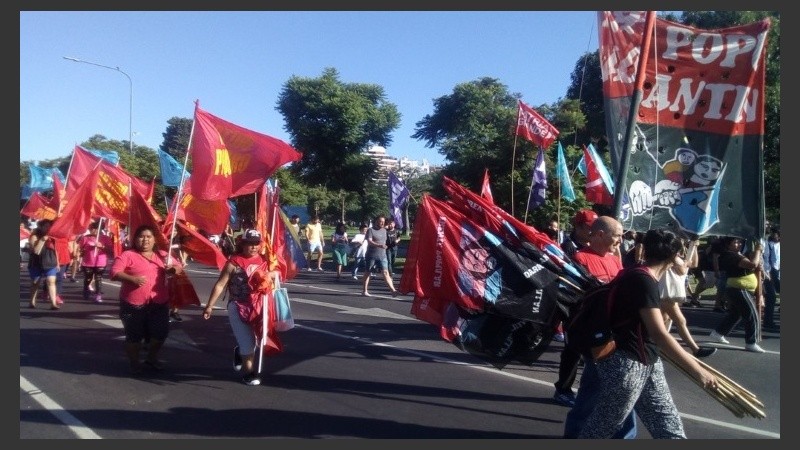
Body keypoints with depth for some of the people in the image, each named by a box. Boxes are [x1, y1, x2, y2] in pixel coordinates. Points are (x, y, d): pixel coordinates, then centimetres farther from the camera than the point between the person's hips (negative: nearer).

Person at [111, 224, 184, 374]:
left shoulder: (162, 255, 11)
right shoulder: (127, 255, -3)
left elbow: (178, 266, 18)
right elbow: (114, 273, -10)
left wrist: (174, 269, -6)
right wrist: (132, 278, -25)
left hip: (159, 303, 4)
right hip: (133, 304, -4)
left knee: (160, 333, 9)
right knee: (134, 335, 8)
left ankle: (151, 359, 34)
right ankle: (134, 363, 29)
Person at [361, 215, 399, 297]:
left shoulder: (384, 230, 14)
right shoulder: (370, 230, -6)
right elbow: (369, 242, -19)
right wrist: (379, 245, -32)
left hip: (382, 255, 4)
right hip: (371, 255, -4)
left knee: (385, 272, -8)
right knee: (367, 273, 8)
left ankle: (392, 290, -18)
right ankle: (364, 291, 19)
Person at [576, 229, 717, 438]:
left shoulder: (641, 277, 8)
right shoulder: (642, 280, -22)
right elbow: (659, 335, -28)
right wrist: (698, 371, -25)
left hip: (648, 364, 10)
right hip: (626, 364, -10)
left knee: (669, 427, 14)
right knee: (599, 428, 4)